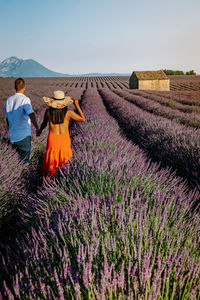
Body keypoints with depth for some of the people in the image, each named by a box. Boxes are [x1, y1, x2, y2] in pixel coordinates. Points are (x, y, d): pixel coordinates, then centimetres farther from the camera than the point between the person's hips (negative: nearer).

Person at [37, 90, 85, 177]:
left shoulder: (48, 111, -14)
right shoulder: (68, 112, -19)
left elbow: (44, 123, 4)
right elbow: (83, 119, -6)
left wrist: (40, 130, 26)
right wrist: (77, 105, -4)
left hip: (52, 140, 1)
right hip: (64, 139, 0)